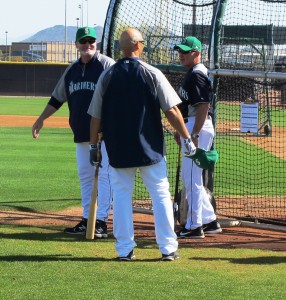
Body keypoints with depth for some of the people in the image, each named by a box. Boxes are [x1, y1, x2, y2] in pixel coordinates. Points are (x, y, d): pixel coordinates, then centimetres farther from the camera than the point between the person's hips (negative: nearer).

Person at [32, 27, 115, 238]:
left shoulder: (107, 65, -7)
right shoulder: (72, 70, 14)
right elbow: (58, 98, 23)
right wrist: (41, 119, 22)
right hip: (81, 133, 7)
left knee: (104, 175, -8)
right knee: (85, 176, 10)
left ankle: (101, 221, -7)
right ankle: (87, 219, 17)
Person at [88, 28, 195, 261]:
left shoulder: (107, 76, 1)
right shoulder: (151, 74, -6)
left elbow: (96, 116, 4)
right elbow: (171, 111, -9)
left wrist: (94, 146, 14)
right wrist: (187, 138, -2)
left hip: (118, 150, 2)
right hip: (150, 149, -2)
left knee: (121, 196, 8)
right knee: (161, 195, 5)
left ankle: (125, 249, 4)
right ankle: (168, 248, 3)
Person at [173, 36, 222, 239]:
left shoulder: (197, 74, -15)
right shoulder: (192, 74, 18)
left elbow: (203, 105, -22)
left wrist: (194, 134, -24)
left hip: (198, 128, -11)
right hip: (192, 127, 11)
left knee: (192, 177, -7)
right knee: (189, 176, 15)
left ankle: (194, 226, -4)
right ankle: (210, 220, 20)